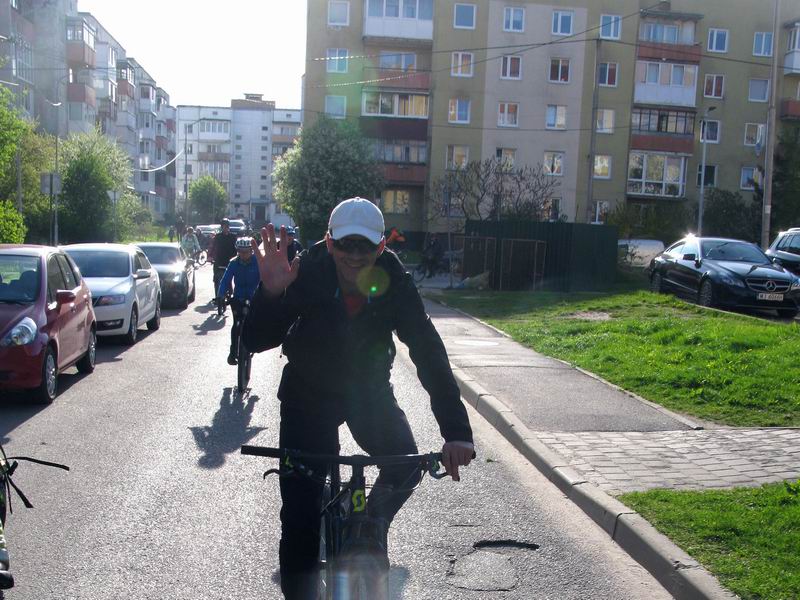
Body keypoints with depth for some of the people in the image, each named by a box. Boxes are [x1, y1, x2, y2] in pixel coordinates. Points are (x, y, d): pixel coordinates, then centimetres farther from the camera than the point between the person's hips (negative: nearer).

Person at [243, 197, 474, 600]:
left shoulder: (394, 283, -22)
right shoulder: (307, 274, -25)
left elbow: (429, 352, -27)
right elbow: (256, 342, -29)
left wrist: (456, 431, -36)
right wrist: (270, 293, -50)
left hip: (368, 389, 2)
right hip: (308, 394, -2)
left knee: (406, 467, -14)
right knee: (300, 513, -9)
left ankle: (370, 529, 18)